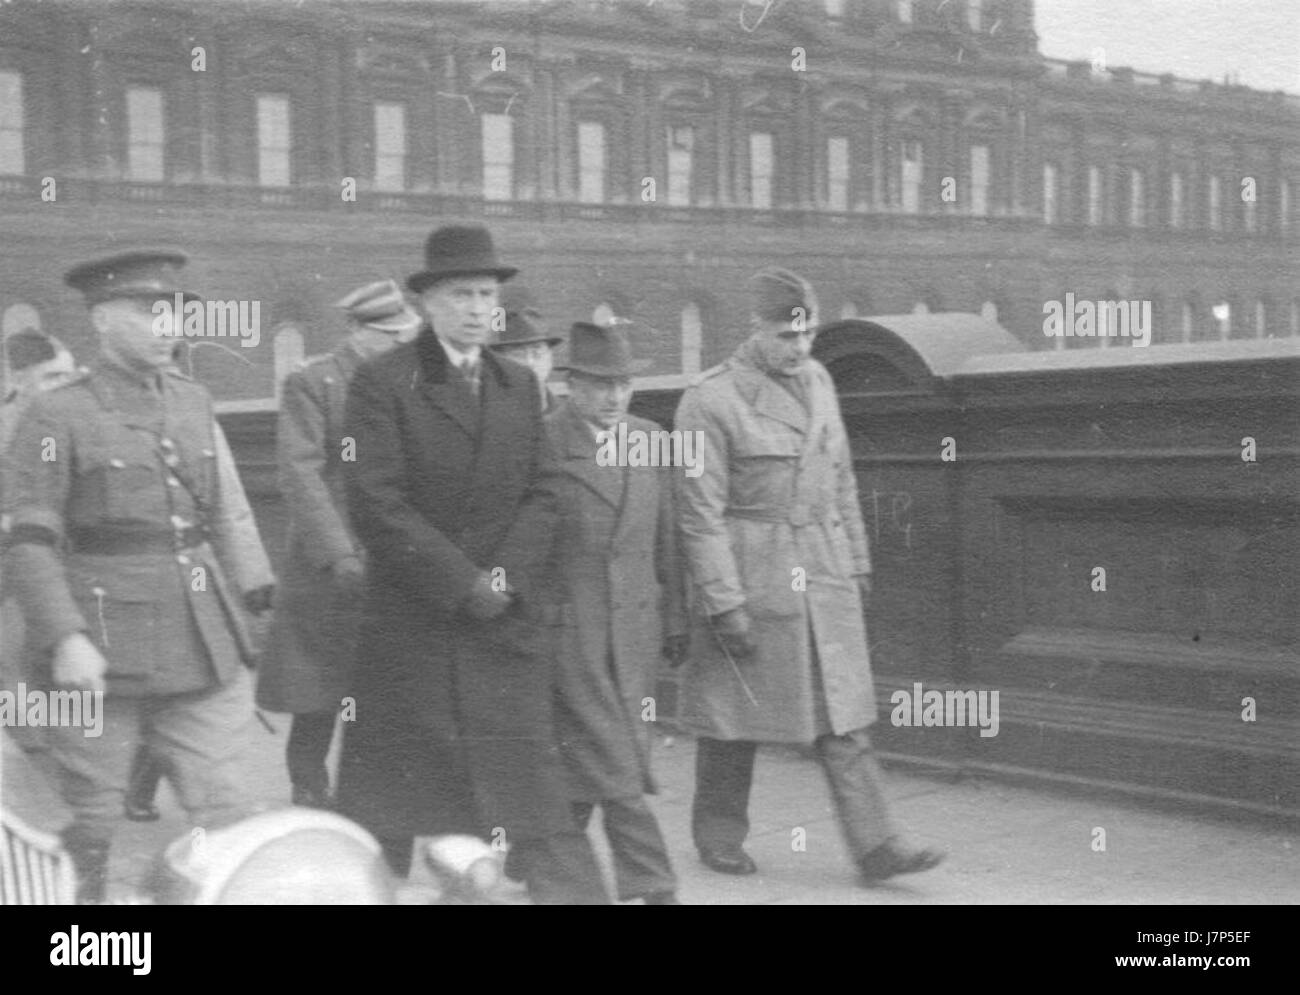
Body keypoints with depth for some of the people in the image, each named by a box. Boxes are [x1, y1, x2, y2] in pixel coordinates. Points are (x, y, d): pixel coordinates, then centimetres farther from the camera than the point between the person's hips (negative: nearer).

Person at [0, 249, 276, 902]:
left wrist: (260, 597, 8)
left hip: (205, 647, 4)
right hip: (100, 653, -4)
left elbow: (230, 515, 16)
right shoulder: (56, 418, -5)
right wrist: (65, 638, -19)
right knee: (90, 822, 6)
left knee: (224, 818, 4)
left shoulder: (194, 405, 11)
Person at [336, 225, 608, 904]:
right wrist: (462, 583, -13)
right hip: (407, 625, -3)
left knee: (533, 787, 0)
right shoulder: (381, 383, -4)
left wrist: (506, 576, -8)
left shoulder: (519, 385, 13)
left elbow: (540, 496, 9)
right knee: (385, 798, 4)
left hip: (505, 622, 4)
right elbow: (375, 504, -11)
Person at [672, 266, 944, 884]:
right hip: (749, 578, -5)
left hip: (826, 575, 6)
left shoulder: (818, 381, 10)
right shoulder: (709, 401, -12)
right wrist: (723, 603, -16)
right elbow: (700, 513, -13)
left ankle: (874, 846, 0)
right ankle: (718, 838, 24)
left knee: (844, 716, 1)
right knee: (735, 719, 6)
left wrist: (856, 559, 18)